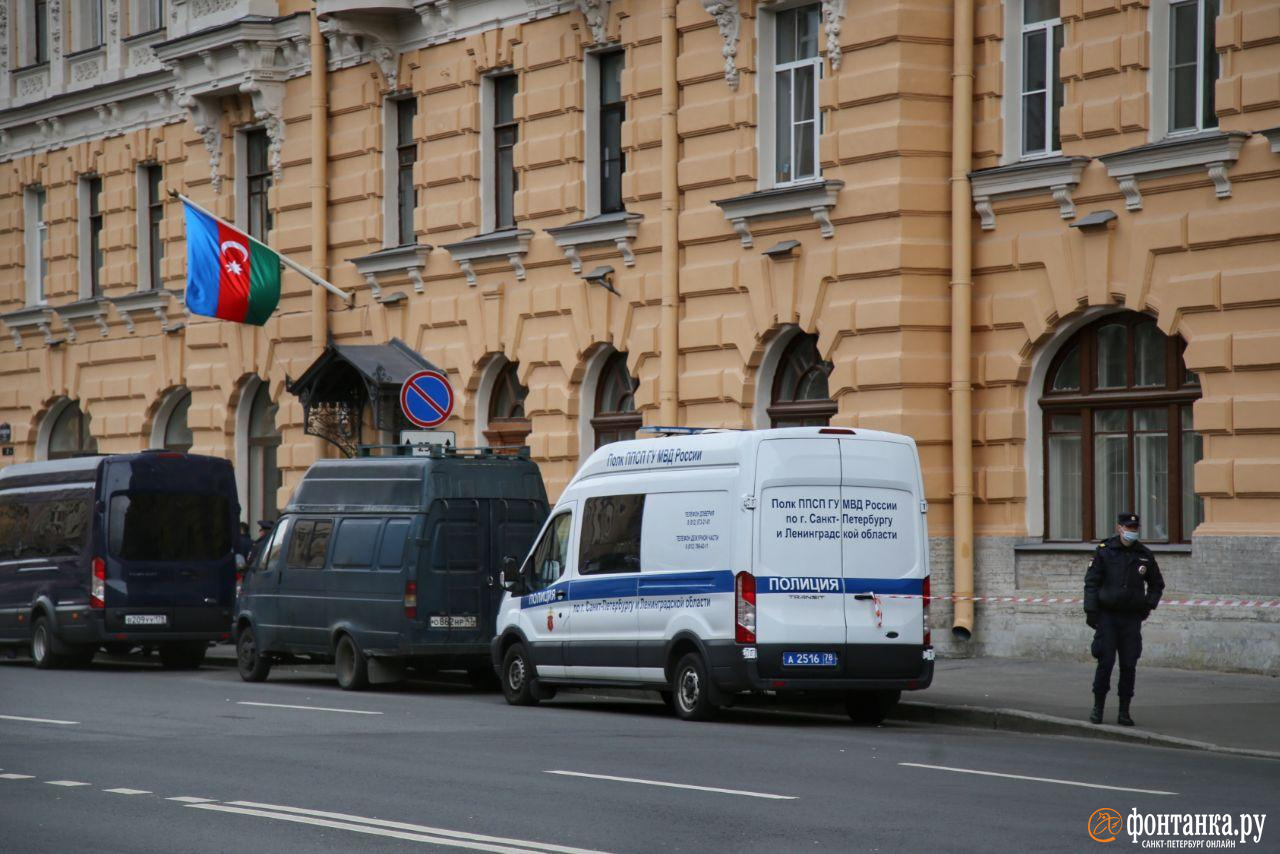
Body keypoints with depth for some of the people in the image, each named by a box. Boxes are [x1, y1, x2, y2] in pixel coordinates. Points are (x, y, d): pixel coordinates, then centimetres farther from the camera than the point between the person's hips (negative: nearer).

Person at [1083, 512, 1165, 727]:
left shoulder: (1144, 555, 7)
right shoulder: (1104, 551, -1)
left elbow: (1157, 584, 21)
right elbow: (1091, 582, -1)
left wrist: (1149, 604, 6)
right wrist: (1091, 610, -8)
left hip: (1132, 618, 2)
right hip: (1107, 616, -2)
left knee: (1129, 665, 2)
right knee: (1105, 663, -6)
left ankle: (1124, 711, 9)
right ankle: (1098, 707, 7)